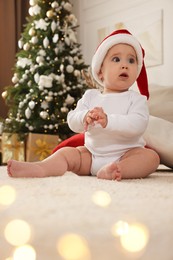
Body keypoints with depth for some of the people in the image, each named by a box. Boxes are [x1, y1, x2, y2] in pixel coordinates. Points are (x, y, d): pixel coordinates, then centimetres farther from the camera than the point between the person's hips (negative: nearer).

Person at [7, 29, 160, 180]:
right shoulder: (90, 96, 7)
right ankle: (39, 168, -35)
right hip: (92, 154, 3)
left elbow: (138, 124, -21)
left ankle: (116, 170, -50)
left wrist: (108, 120, -33)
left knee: (150, 157, -27)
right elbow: (72, 122, -1)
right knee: (67, 152, -11)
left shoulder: (137, 99, -3)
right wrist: (85, 117, -25)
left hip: (126, 154, -3)